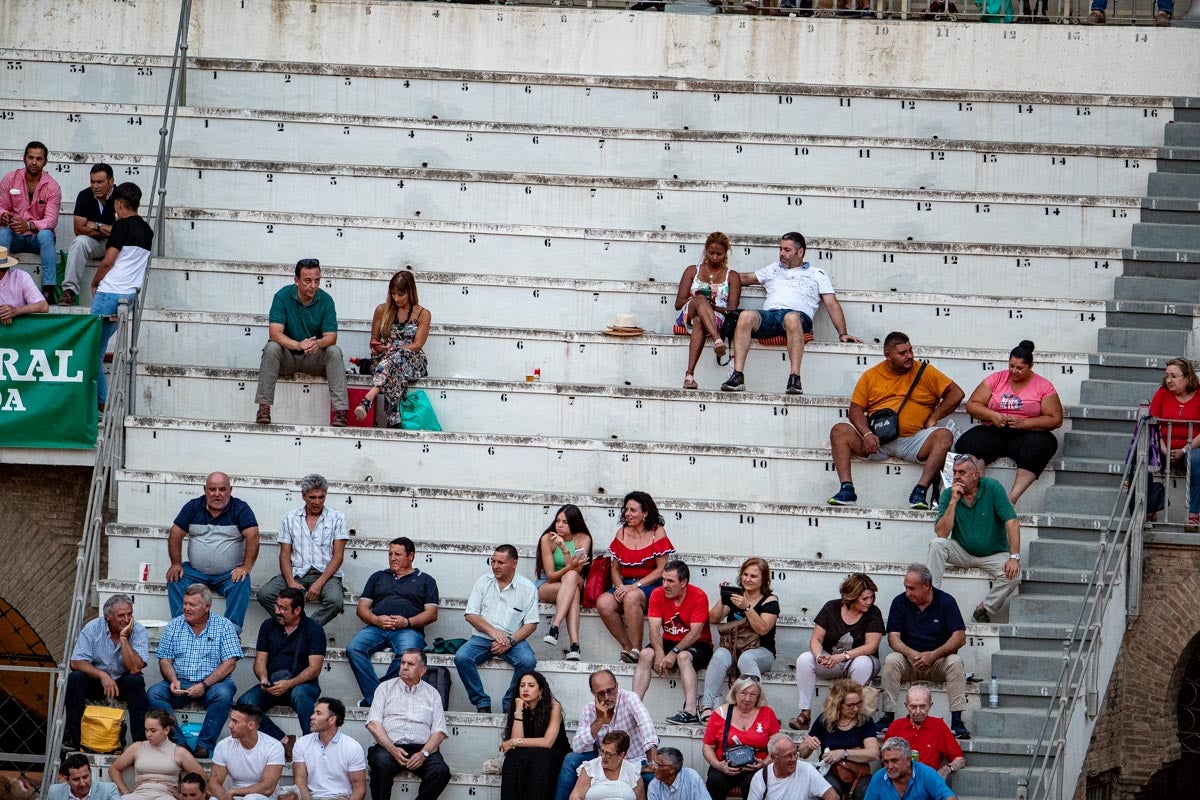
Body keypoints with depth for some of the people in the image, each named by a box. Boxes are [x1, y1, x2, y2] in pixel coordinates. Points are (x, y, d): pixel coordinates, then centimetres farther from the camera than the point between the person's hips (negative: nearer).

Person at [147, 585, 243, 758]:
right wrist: (173, 680, -13)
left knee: (223, 694, -36)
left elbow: (230, 663, -6)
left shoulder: (224, 626, 2)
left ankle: (204, 745, -28)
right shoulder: (174, 626, 11)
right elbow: (165, 660, 9)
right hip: (180, 683, 3)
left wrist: (204, 685, -17)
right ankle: (178, 742, -28)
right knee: (154, 693, -25)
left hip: (212, 683, -3)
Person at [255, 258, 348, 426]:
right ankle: (263, 408, -32)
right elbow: (275, 333, -22)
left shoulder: (325, 300, -8)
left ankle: (340, 411, -32)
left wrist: (318, 343, -39)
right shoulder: (282, 297, -13)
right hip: (287, 356, -1)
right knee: (272, 348, -31)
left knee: (334, 351, -26)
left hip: (314, 358, 1)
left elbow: (331, 337, -13)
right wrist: (298, 345, -41)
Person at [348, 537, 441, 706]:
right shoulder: (378, 577, 28)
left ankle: (372, 698, -33)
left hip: (408, 629, -3)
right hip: (376, 627, 3)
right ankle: (375, 697, -32)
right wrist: (377, 620, -3)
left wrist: (407, 622, -10)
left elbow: (431, 613, 9)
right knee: (354, 648, -30)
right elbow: (362, 608, 20)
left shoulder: (425, 580, 20)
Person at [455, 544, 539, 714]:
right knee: (461, 657, -27)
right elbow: (471, 615, 3)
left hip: (513, 639, -2)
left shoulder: (527, 587, 2)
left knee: (528, 661, -32)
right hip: (482, 637, 2)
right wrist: (492, 631, -14)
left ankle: (510, 703, -13)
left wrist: (510, 641, -16)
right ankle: (482, 703, -18)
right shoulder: (483, 582, 8)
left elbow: (531, 624, -1)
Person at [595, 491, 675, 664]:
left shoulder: (657, 533, -2)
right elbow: (615, 568, 13)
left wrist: (634, 586, -16)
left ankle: (636, 649, -29)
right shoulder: (622, 533, 12)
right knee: (603, 603, -26)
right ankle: (627, 647, -15)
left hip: (651, 586, -5)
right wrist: (619, 587, -9)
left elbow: (661, 570, -6)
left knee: (631, 597, -38)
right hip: (625, 585, 5)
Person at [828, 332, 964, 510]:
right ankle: (847, 490, -26)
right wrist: (867, 434, -14)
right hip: (877, 440, 1)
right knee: (839, 431, -20)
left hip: (912, 440, -1)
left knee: (944, 436, -29)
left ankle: (920, 491, -34)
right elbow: (856, 409, 5)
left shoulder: (924, 372, 7)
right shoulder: (870, 376, 11)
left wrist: (932, 419, -2)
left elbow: (956, 393, 5)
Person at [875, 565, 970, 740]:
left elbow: (960, 638, -13)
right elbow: (893, 638, -7)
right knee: (891, 660, -30)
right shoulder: (900, 602, -3)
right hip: (908, 660, 1)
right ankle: (888, 717, -28)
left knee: (955, 662, -31)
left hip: (938, 662, -1)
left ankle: (957, 721, -32)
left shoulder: (946, 602, -6)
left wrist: (933, 655, -27)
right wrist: (911, 654, -28)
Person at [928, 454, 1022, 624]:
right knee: (936, 544, -26)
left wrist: (1014, 557, -28)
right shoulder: (949, 494, -8)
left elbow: (1012, 522, -19)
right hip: (962, 552, 2)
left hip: (994, 554, -2)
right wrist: (953, 501, -24)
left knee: (1013, 574, -29)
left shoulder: (992, 488, -14)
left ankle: (984, 610, -9)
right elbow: (941, 533, -17)